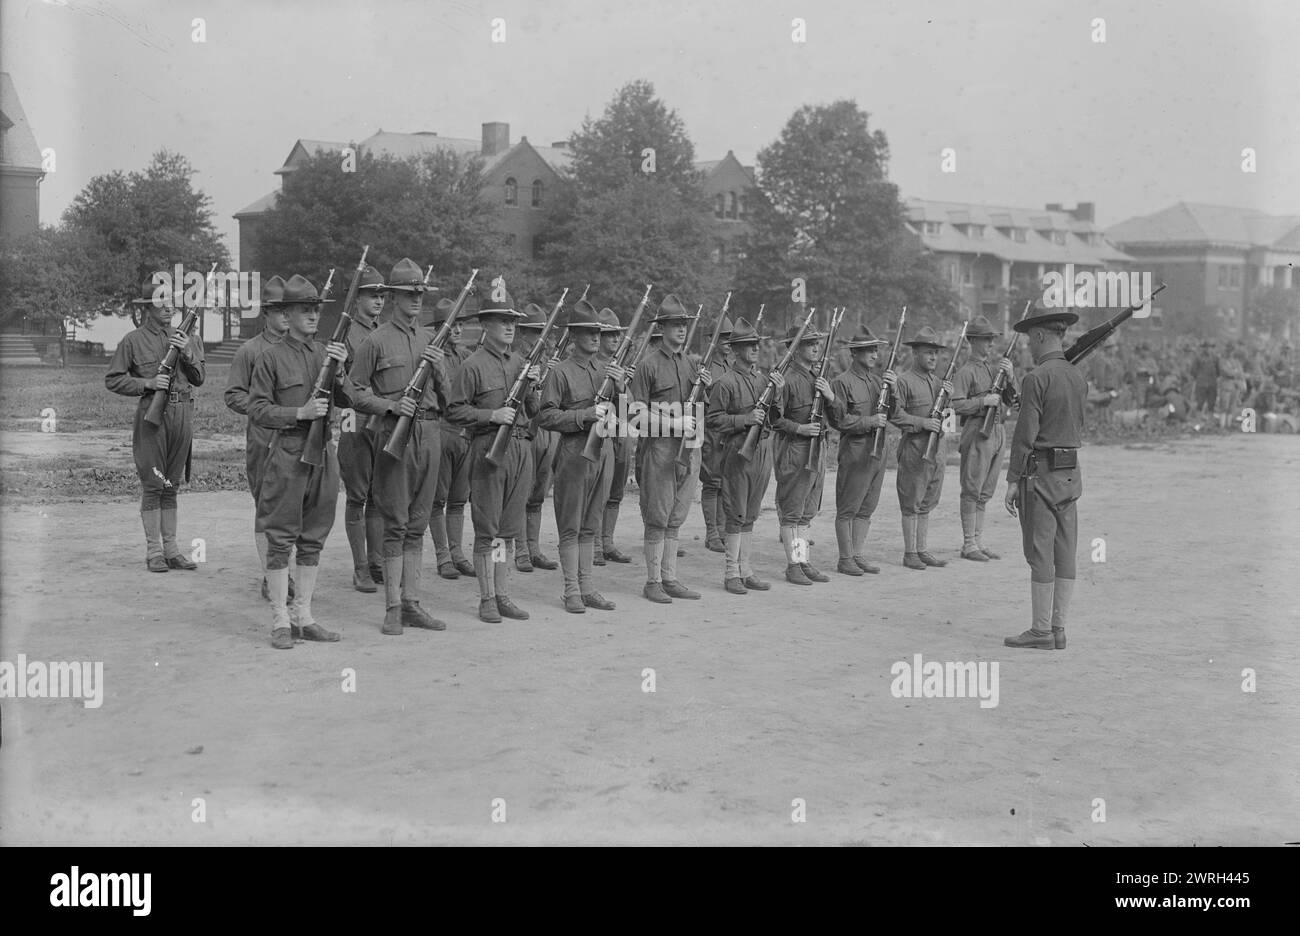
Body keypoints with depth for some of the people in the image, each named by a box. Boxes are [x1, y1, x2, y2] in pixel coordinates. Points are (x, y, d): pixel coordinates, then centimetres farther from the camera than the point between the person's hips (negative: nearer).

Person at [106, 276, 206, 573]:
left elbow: (199, 378, 10)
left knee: (171, 484, 9)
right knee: (152, 484, -2)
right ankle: (153, 551, 2)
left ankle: (171, 548, 13)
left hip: (182, 414, 4)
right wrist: (147, 383, -13)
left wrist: (188, 353, -7)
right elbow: (112, 379, -1)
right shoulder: (133, 341, -2)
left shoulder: (185, 338, 12)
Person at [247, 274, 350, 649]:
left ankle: (303, 616, 17)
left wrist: (339, 370, -12)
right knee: (280, 540, -2)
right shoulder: (271, 357, -2)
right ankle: (280, 621, 2)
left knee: (313, 539, 9)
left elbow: (347, 401, 6)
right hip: (286, 453, -5)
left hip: (323, 452, 5)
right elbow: (257, 410, -6)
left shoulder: (327, 353, 12)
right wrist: (300, 413, -16)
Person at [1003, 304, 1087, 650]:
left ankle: (1041, 631, 0)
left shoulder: (1036, 379, -14)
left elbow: (1025, 435, -15)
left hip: (1040, 473, -8)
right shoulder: (1078, 378, 9)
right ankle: (1058, 629, 13)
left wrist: (1013, 480, -10)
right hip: (1071, 473, 8)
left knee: (1040, 555, -3)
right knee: (1065, 553, 8)